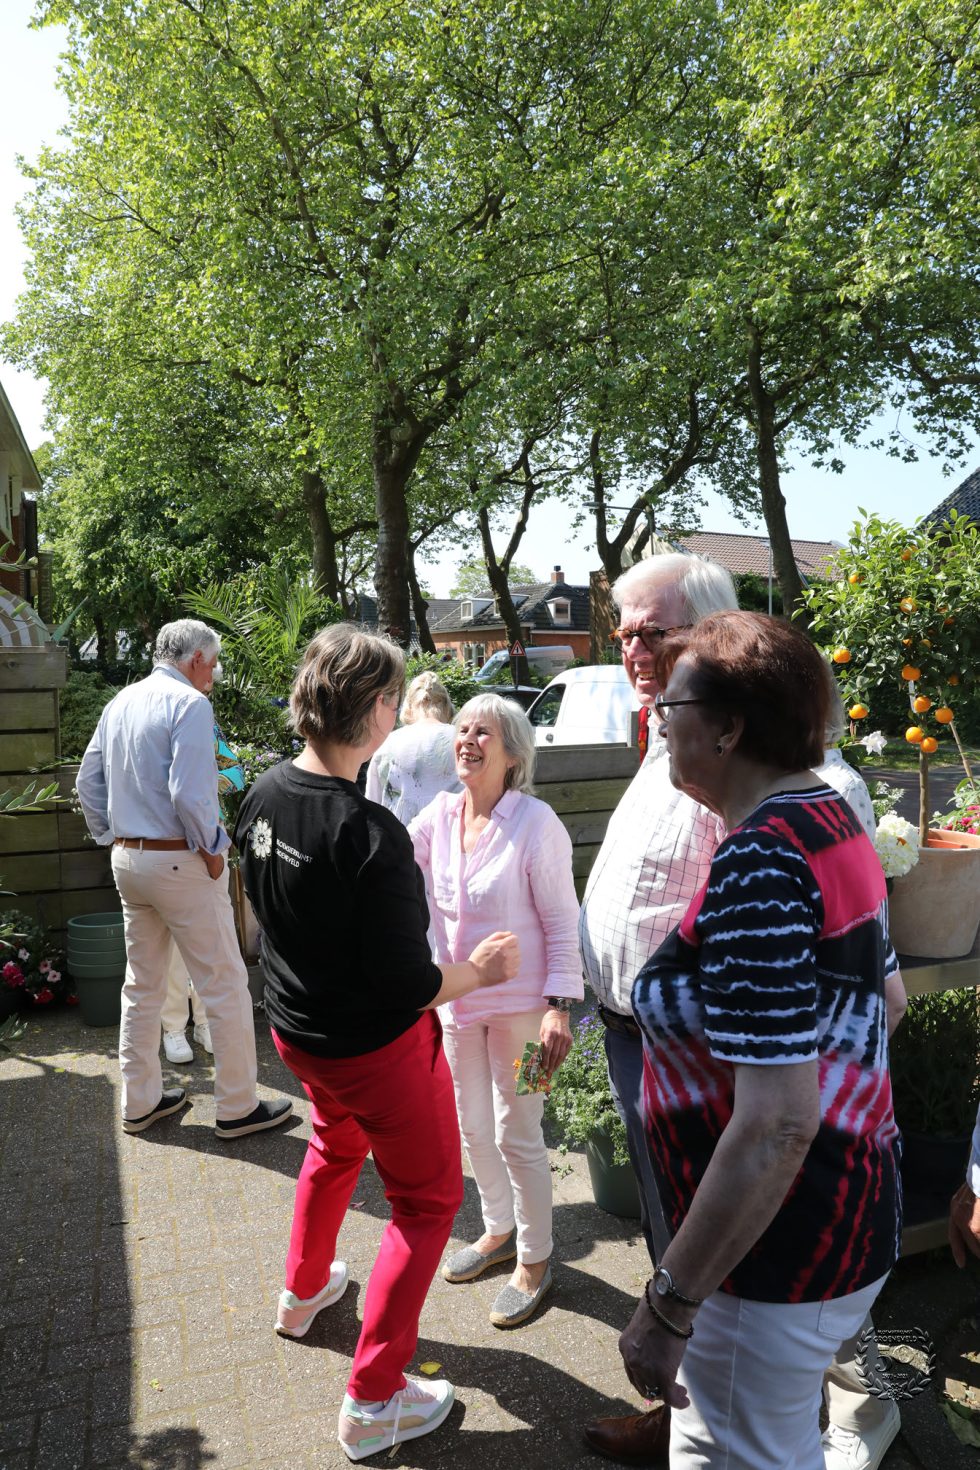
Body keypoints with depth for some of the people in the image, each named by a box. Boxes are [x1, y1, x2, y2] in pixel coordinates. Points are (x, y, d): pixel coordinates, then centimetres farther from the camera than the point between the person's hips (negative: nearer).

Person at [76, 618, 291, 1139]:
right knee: (225, 984, 2)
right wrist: (212, 850, -12)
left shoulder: (121, 702, 11)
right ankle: (237, 1107, 11)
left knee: (142, 985, 18)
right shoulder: (189, 703, -14)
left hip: (127, 858, 9)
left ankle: (140, 1101, 28)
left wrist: (112, 839, 18)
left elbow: (88, 781, 14)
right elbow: (190, 792, -24)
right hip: (179, 861, -9)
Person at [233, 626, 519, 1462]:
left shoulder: (264, 796, -10)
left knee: (336, 1146, 35)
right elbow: (409, 988, -27)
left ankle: (304, 1292, 56)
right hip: (376, 1045, -7)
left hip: (296, 1026, 8)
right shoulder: (370, 834, -33)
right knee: (428, 1201, 15)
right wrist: (480, 970, -10)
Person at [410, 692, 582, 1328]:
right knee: (473, 1127, 19)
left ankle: (535, 1259, 28)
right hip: (458, 998, 6)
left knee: (517, 1134, 5)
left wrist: (559, 1006, -20)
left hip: (520, 1004, -6)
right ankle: (499, 1231, 43)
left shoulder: (535, 823, -18)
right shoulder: (440, 814, -2)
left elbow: (562, 923, -16)